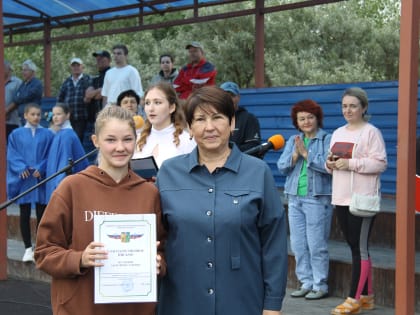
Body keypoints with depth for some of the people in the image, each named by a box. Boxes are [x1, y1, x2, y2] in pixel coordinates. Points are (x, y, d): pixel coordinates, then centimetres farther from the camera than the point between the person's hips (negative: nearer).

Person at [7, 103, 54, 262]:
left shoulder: (47, 134, 3)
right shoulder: (16, 134, 5)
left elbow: (50, 155, 0)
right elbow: (12, 155, 2)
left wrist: (40, 169, -13)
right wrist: (21, 168, -13)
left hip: (41, 178, 0)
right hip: (23, 179, 1)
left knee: (41, 214, 3)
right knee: (24, 214, 5)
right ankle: (28, 248, 13)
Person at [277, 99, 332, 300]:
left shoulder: (327, 140, -3)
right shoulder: (293, 140, 15)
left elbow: (328, 165, -17)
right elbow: (282, 166, 6)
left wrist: (306, 153, -14)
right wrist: (295, 154, -10)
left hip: (317, 198, -6)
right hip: (295, 198, 6)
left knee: (316, 244, -4)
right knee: (298, 244, 8)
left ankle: (320, 285, 7)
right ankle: (306, 282, 19)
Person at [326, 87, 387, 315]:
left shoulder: (371, 132, -7)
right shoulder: (338, 133, 16)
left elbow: (380, 163, -14)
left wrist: (350, 163, -20)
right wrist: (330, 164, 0)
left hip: (362, 198, -7)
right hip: (341, 198, 7)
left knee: (360, 247, -5)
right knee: (354, 246, 11)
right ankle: (366, 296, 21)